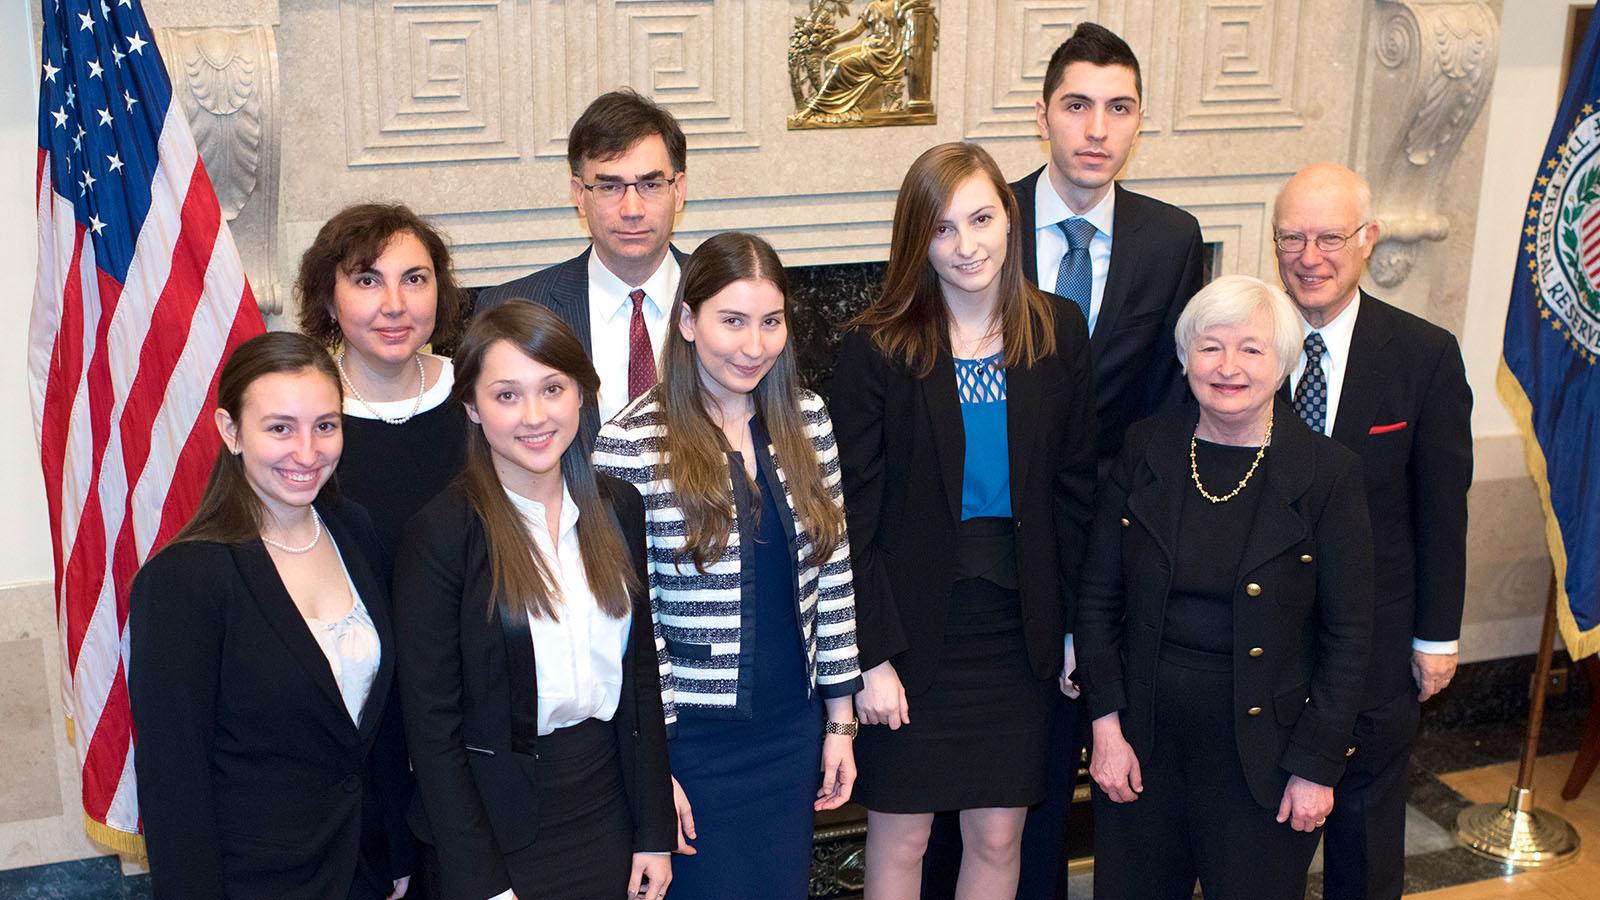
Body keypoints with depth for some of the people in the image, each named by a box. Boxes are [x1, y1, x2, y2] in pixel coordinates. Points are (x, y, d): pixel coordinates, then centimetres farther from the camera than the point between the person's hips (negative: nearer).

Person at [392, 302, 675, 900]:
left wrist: (654, 833, 4)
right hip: (496, 826, -4)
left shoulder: (617, 507, 1)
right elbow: (431, 727, -13)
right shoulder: (440, 532, -15)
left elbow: (641, 675, 5)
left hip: (605, 817, 4)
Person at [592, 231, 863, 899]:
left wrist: (840, 720, 7)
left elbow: (832, 574, 6)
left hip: (793, 727, 5)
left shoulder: (806, 419, 1)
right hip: (693, 740, -4)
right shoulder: (630, 444, -14)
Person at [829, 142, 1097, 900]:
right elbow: (855, 516, -9)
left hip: (1021, 630, 3)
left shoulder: (1058, 333, 1)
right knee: (900, 838, 9)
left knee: (998, 837, 13)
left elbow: (1075, 490, 4)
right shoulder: (875, 349, -9)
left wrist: (1077, 631, 1)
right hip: (915, 629, -2)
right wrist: (874, 654, -14)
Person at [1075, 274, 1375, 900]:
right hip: (1142, 738, 2)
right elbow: (1098, 596, 3)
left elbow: (1348, 635, -5)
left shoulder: (1328, 473, -8)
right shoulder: (1145, 450, -1)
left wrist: (1317, 767, -7)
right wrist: (1106, 724, -4)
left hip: (1263, 749, -2)